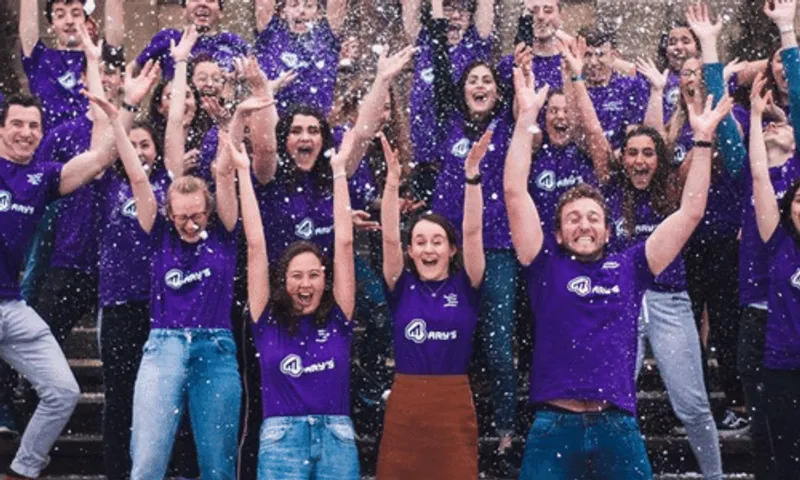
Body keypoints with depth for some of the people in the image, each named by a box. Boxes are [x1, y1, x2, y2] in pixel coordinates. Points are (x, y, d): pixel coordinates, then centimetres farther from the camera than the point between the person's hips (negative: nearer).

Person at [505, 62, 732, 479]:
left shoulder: (629, 267, 11)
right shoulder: (546, 265, 7)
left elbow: (691, 211, 10)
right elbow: (515, 194, -1)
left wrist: (702, 138, 6)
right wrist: (527, 116, -4)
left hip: (618, 427, 2)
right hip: (554, 425, -1)